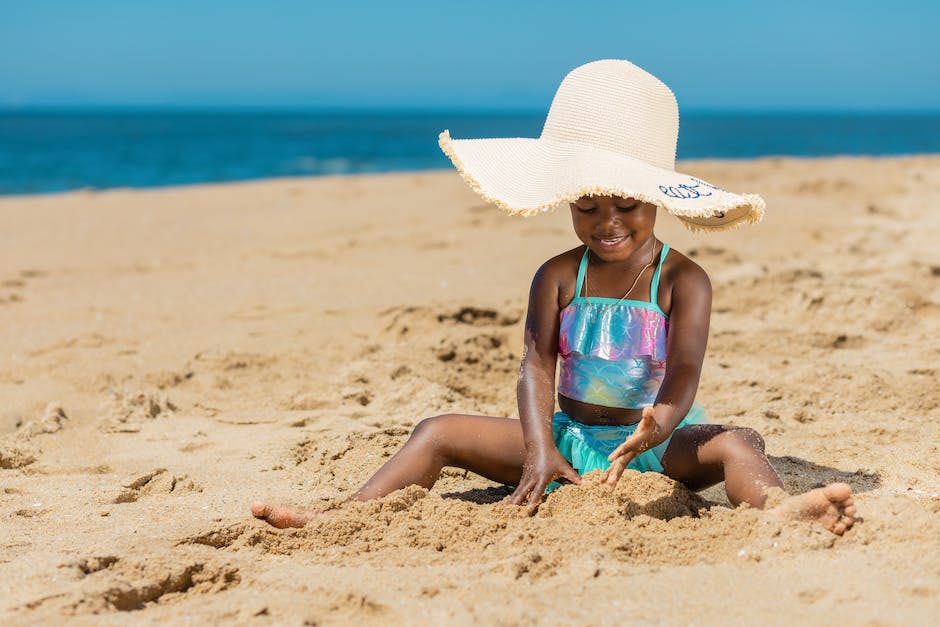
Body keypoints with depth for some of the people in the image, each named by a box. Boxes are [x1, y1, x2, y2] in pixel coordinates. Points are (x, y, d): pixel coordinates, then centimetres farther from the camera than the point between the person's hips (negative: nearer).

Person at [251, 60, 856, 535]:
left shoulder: (683, 280, -9)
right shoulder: (558, 277, 0)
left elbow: (684, 375, -21)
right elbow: (537, 366, -10)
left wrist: (652, 431, -44)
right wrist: (539, 451, -29)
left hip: (660, 443, -2)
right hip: (571, 437, 3)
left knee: (735, 442, -32)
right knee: (439, 432, -10)